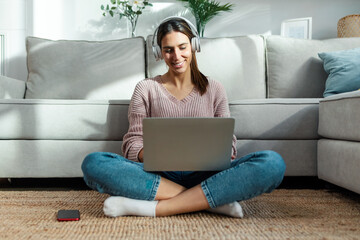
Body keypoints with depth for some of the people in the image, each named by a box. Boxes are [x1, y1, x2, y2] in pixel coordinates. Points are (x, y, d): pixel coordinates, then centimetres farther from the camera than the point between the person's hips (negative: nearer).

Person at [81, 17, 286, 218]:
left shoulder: (214, 89, 14)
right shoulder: (146, 89, 12)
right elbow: (132, 143, 5)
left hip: (204, 176, 1)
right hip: (159, 175, 0)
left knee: (273, 163, -27)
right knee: (93, 163, -29)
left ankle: (155, 207, -28)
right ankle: (211, 201, -27)